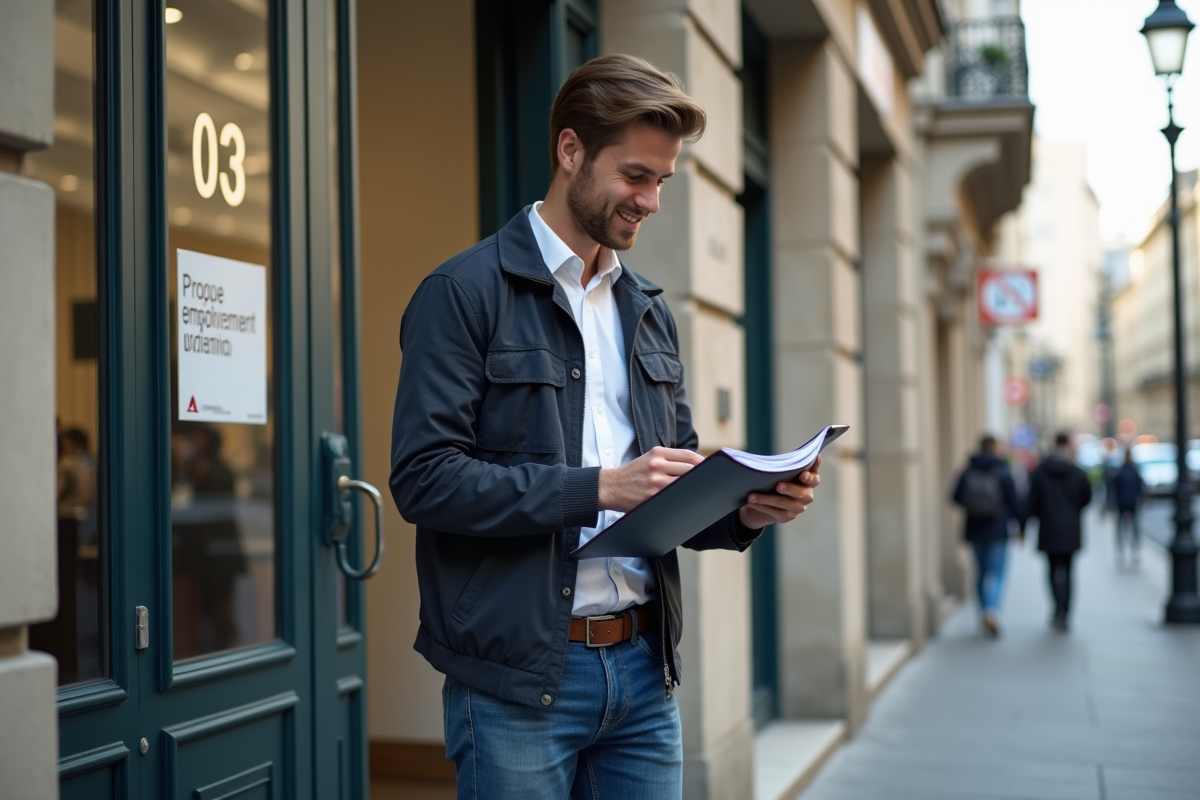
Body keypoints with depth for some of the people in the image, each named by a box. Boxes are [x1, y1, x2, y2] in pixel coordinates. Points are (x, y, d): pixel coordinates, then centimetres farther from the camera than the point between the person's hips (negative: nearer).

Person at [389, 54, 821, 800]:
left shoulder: (649, 309, 15)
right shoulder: (465, 292, -6)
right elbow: (424, 477, -15)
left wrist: (745, 510, -4)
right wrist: (600, 488, -20)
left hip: (643, 668, 6)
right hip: (518, 677, -6)